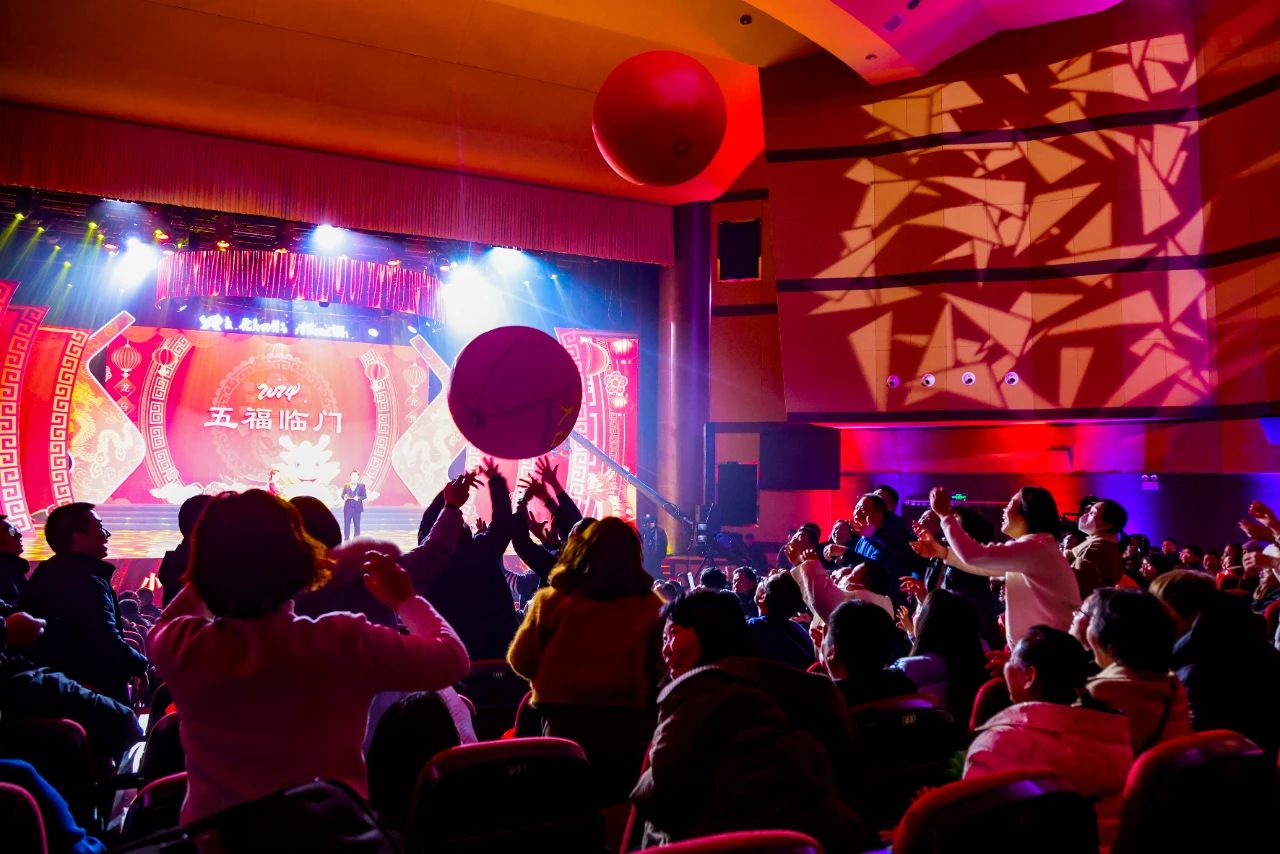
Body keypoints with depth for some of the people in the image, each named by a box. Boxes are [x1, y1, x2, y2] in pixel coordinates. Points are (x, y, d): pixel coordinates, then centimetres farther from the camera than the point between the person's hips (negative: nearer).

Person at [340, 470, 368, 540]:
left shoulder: (361, 486, 4)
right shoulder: (346, 485, 11)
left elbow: (365, 496, -1)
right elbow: (342, 495, 10)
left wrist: (358, 498, -19)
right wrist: (344, 497, -12)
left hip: (357, 508, -1)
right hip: (347, 508, 2)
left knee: (357, 524, 3)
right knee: (346, 523, 0)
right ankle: (346, 539, 6)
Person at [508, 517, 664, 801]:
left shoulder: (552, 600, -4)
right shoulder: (651, 605, -3)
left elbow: (521, 660, 3)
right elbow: (662, 667, 3)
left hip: (566, 718, -1)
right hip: (629, 720, 1)